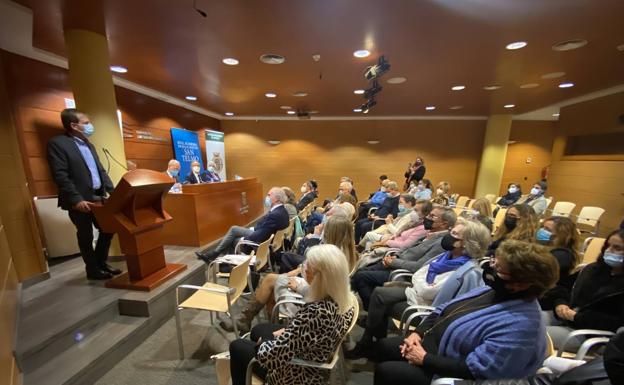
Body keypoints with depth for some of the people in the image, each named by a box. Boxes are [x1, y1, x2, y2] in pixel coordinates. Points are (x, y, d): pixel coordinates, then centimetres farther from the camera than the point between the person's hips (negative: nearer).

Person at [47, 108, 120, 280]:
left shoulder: (89, 145, 16)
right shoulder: (57, 143, -8)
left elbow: (101, 170, 16)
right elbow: (60, 175, -15)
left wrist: (113, 191, 6)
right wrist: (76, 199, -21)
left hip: (98, 197, 7)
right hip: (80, 200, -6)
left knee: (108, 229, 10)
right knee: (86, 236, 6)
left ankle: (101, 263, 27)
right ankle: (92, 269, 22)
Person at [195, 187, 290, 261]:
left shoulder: (274, 215, -32)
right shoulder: (282, 211, -1)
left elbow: (259, 236, -29)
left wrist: (244, 239, -14)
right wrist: (252, 228, 5)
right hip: (264, 237, 9)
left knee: (232, 240, 6)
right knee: (234, 229, 12)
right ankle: (215, 254, 20)